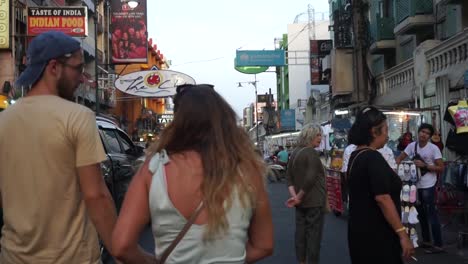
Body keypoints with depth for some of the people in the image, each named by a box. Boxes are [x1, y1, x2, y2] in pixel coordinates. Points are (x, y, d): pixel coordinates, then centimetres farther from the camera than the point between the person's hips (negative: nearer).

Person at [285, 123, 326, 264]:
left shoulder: (295, 152, 10)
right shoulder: (312, 152, -16)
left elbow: (289, 177, 8)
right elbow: (311, 178, -23)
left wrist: (294, 195, -3)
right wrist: (299, 196, -12)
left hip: (301, 202, 8)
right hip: (314, 202, -8)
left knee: (300, 232, 13)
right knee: (313, 235, -1)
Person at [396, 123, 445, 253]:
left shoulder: (434, 148, -11)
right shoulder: (412, 146, 3)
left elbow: (441, 168, -12)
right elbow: (400, 158, 8)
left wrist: (424, 165, -21)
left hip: (428, 186, -6)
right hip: (415, 185, 6)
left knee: (431, 215, -5)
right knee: (421, 214, 16)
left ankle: (438, 245, 1)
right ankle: (426, 240, 30)